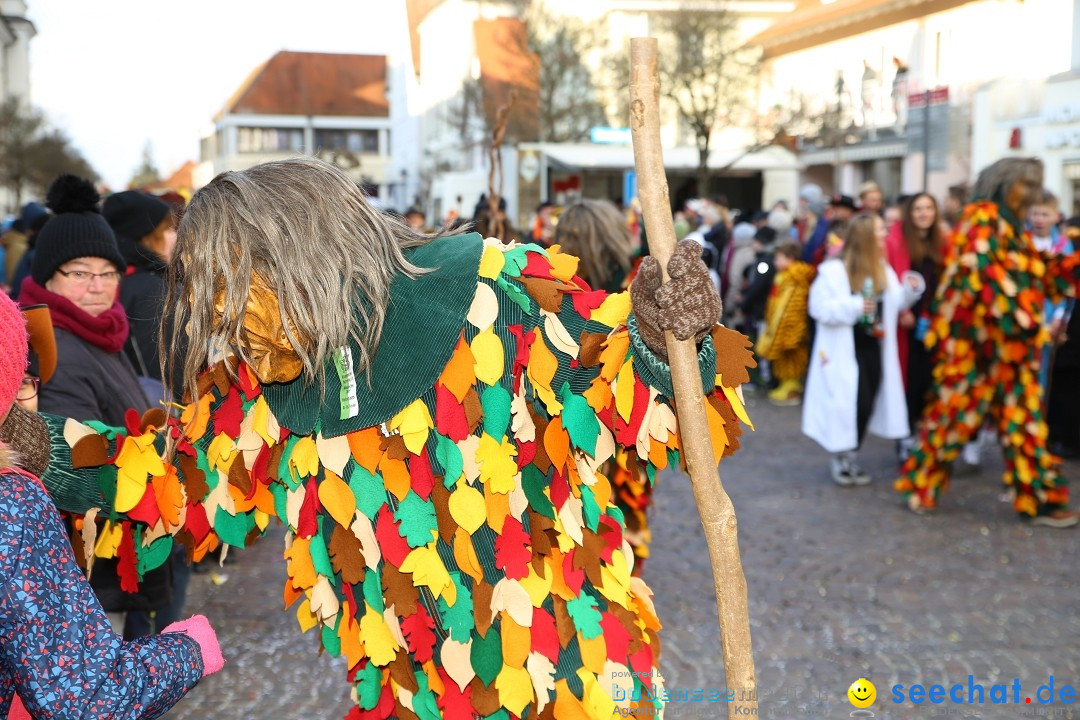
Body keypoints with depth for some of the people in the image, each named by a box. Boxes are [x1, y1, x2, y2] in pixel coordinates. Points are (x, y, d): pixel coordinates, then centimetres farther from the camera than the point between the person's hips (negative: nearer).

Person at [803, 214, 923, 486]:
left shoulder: (883, 269, 9)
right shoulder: (833, 270, -12)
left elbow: (895, 304, 16)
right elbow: (819, 308, -15)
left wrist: (910, 290, -3)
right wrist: (854, 306, -25)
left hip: (874, 348, 7)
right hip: (845, 350, -6)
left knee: (867, 404, 6)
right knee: (851, 403, -11)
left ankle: (850, 457, 22)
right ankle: (840, 459, 8)